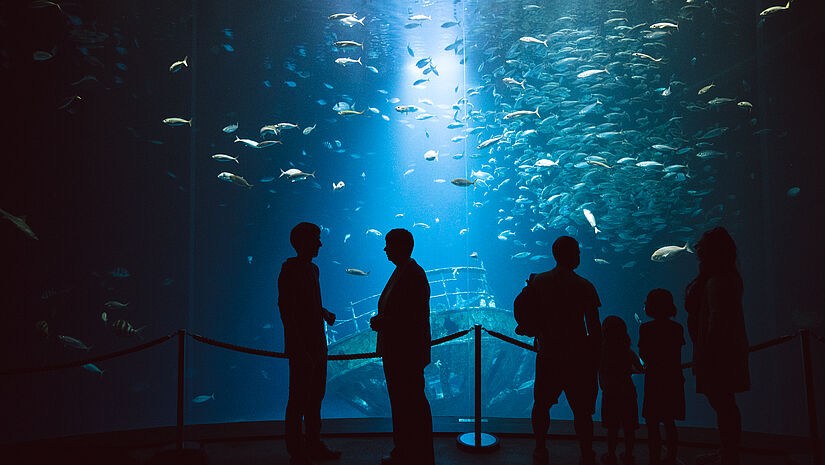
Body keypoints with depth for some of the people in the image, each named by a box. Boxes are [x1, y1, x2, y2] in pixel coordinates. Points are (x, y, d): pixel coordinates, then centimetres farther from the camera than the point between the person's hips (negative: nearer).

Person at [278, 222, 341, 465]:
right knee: (299, 401, 0)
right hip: (302, 347, -9)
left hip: (318, 346, 9)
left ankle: (314, 445, 28)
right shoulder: (290, 272, -14)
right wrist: (300, 351, -20)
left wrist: (325, 313, 4)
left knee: (315, 398, 16)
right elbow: (287, 312, -17)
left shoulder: (312, 269, 12)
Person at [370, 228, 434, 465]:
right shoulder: (399, 271, 13)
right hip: (394, 352, 10)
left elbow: (415, 318, -22)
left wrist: (383, 323, -18)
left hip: (409, 353, -10)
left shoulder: (414, 275, -17)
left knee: (414, 403, 0)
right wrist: (380, 321, 4)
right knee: (399, 402, 18)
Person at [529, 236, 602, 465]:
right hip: (578, 358, -2)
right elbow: (594, 327, -7)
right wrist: (596, 356, 3)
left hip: (548, 355, 2)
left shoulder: (538, 282, -2)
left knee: (541, 404, 17)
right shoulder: (584, 286, -9)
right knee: (582, 410, 10)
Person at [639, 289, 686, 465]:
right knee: (669, 422, 15)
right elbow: (677, 357, 9)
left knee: (652, 423, 1)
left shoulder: (646, 328, -9)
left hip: (655, 379, -5)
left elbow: (643, 355, -4)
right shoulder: (677, 328, 3)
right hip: (674, 379, 5)